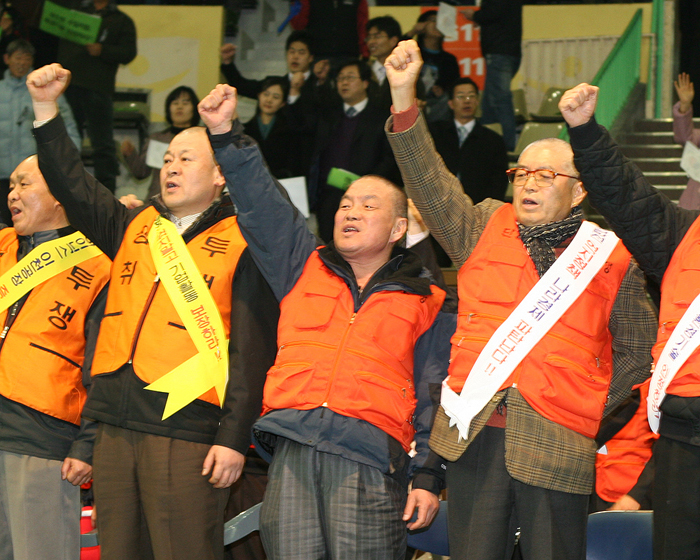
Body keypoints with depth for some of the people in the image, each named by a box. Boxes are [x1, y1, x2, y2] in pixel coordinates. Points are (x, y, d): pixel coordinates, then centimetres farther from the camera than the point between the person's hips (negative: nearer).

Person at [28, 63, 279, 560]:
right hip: (116, 426, 6)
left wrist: (235, 437, -12)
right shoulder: (134, 228, 19)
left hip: (186, 430, -6)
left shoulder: (241, 245, 1)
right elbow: (72, 186, 11)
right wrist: (46, 109, 0)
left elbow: (251, 351, -5)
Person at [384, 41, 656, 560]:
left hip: (556, 446, -2)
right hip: (474, 435, 2)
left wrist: (599, 413, 6)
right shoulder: (485, 228, 14)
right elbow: (432, 185, 2)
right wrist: (404, 98, -8)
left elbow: (638, 350, 16)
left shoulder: (610, 259, 8)